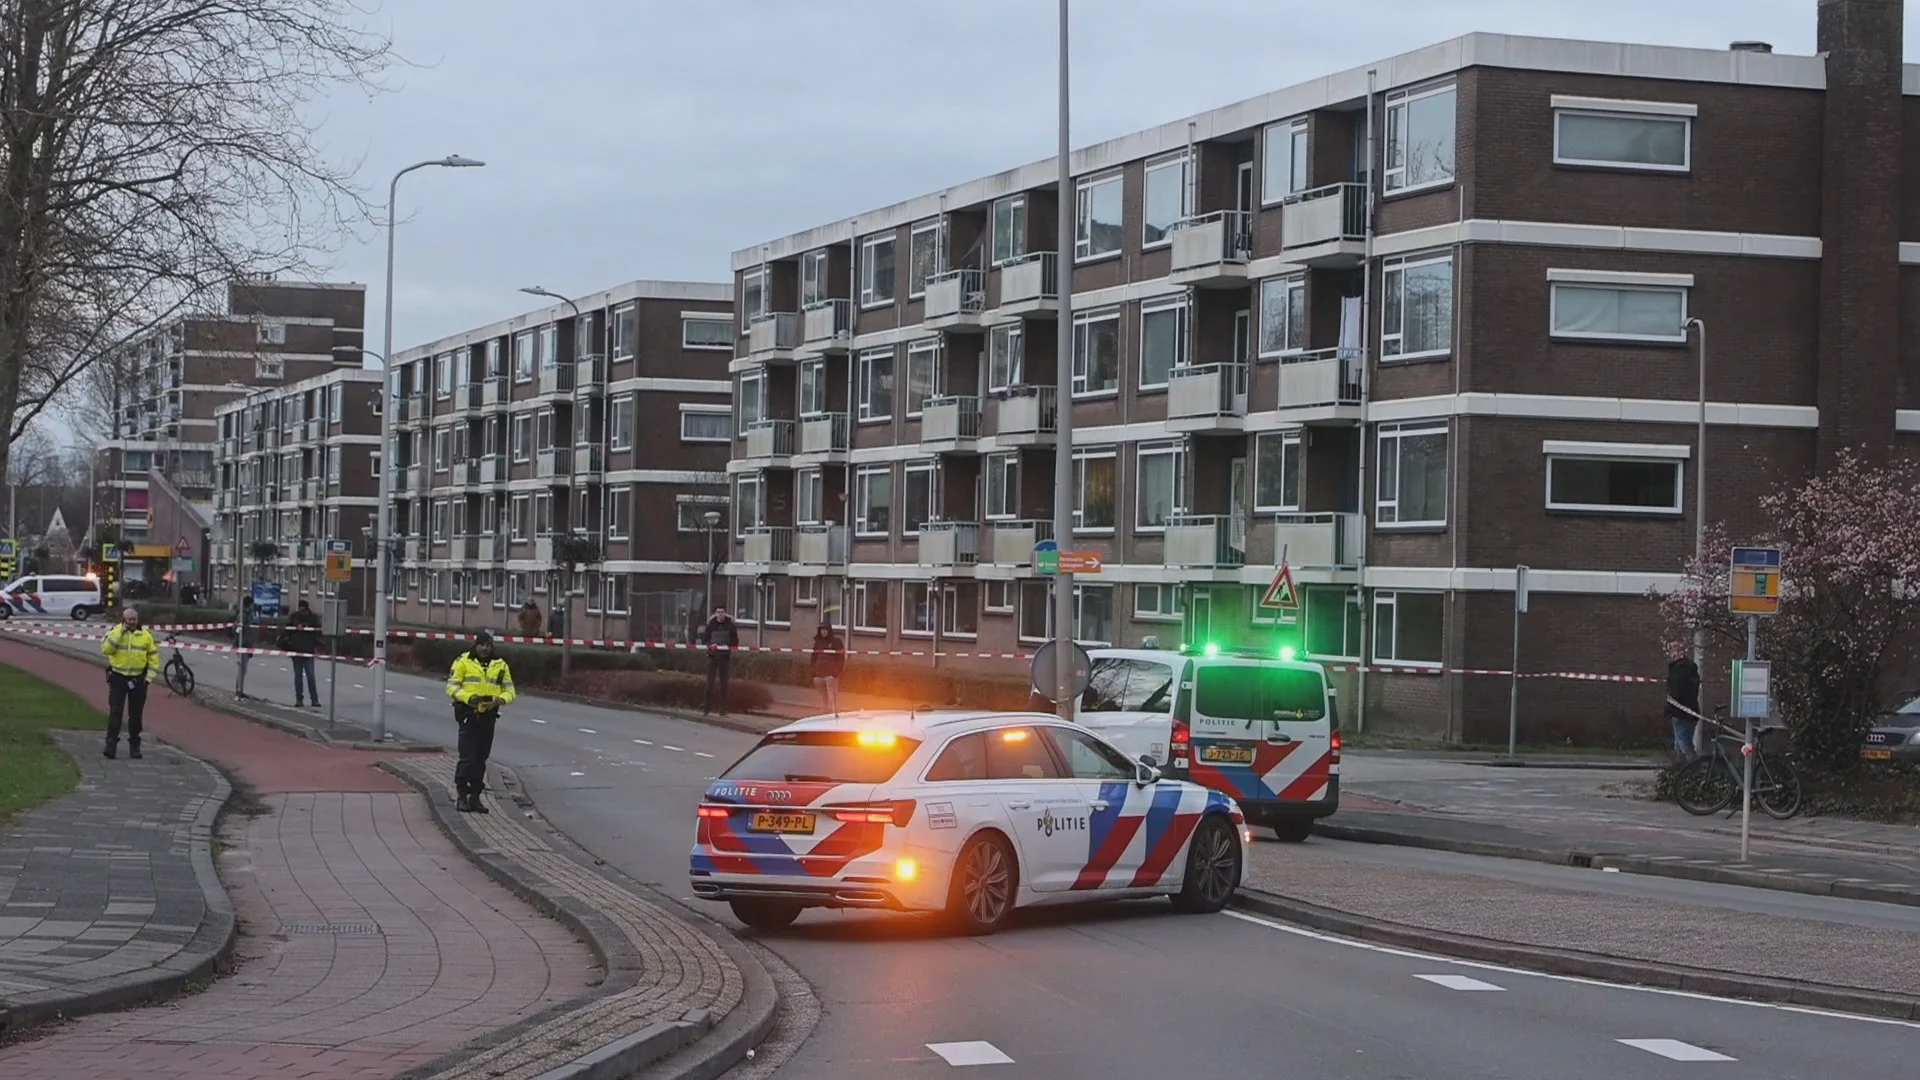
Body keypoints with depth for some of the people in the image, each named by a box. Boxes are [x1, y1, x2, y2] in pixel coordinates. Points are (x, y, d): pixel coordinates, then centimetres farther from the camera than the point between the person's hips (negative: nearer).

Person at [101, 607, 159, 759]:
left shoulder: (146, 635, 2)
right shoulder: (114, 632, -2)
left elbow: (153, 656, 7)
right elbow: (106, 650, -17)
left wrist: (150, 676, -1)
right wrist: (119, 633, -20)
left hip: (138, 679, 2)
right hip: (118, 678, -2)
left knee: (136, 715, 7)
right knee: (115, 712, -7)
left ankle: (134, 746, 16)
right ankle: (111, 745, -8)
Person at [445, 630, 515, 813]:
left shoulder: (500, 665, 8)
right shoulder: (463, 662, -3)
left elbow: (509, 690, 9)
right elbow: (451, 686, -5)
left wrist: (501, 699, -15)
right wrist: (468, 697, -23)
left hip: (488, 716, 4)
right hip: (468, 714, -4)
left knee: (481, 759, 10)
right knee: (467, 758, -7)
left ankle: (475, 796, 18)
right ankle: (461, 795, 4)